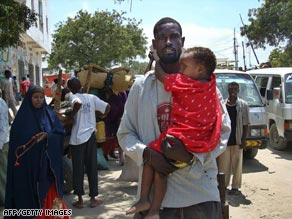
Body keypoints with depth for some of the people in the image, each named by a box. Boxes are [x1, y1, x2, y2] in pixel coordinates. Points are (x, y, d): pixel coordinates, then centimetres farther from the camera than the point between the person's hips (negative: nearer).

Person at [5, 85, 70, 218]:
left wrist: (47, 136, -17)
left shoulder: (49, 114, 5)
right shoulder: (22, 116, -2)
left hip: (47, 162, 2)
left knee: (48, 191, 5)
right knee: (30, 192, 2)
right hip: (28, 164, -2)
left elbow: (61, 133, 2)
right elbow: (16, 140, -3)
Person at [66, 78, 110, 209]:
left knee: (78, 169, 6)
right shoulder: (91, 97, 5)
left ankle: (80, 200, 12)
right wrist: (102, 115, 17)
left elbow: (78, 103, -29)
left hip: (77, 137, -3)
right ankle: (93, 199, 16)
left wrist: (72, 114, -15)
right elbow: (107, 106, 0)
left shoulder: (72, 97, -5)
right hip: (91, 135, 3)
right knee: (92, 167, 10)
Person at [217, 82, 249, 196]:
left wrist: (243, 140, -7)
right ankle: (223, 184, 21)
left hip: (237, 140, -2)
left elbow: (245, 124, -1)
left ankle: (235, 187, 13)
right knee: (223, 164, 8)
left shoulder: (243, 105, 1)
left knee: (237, 164, 4)